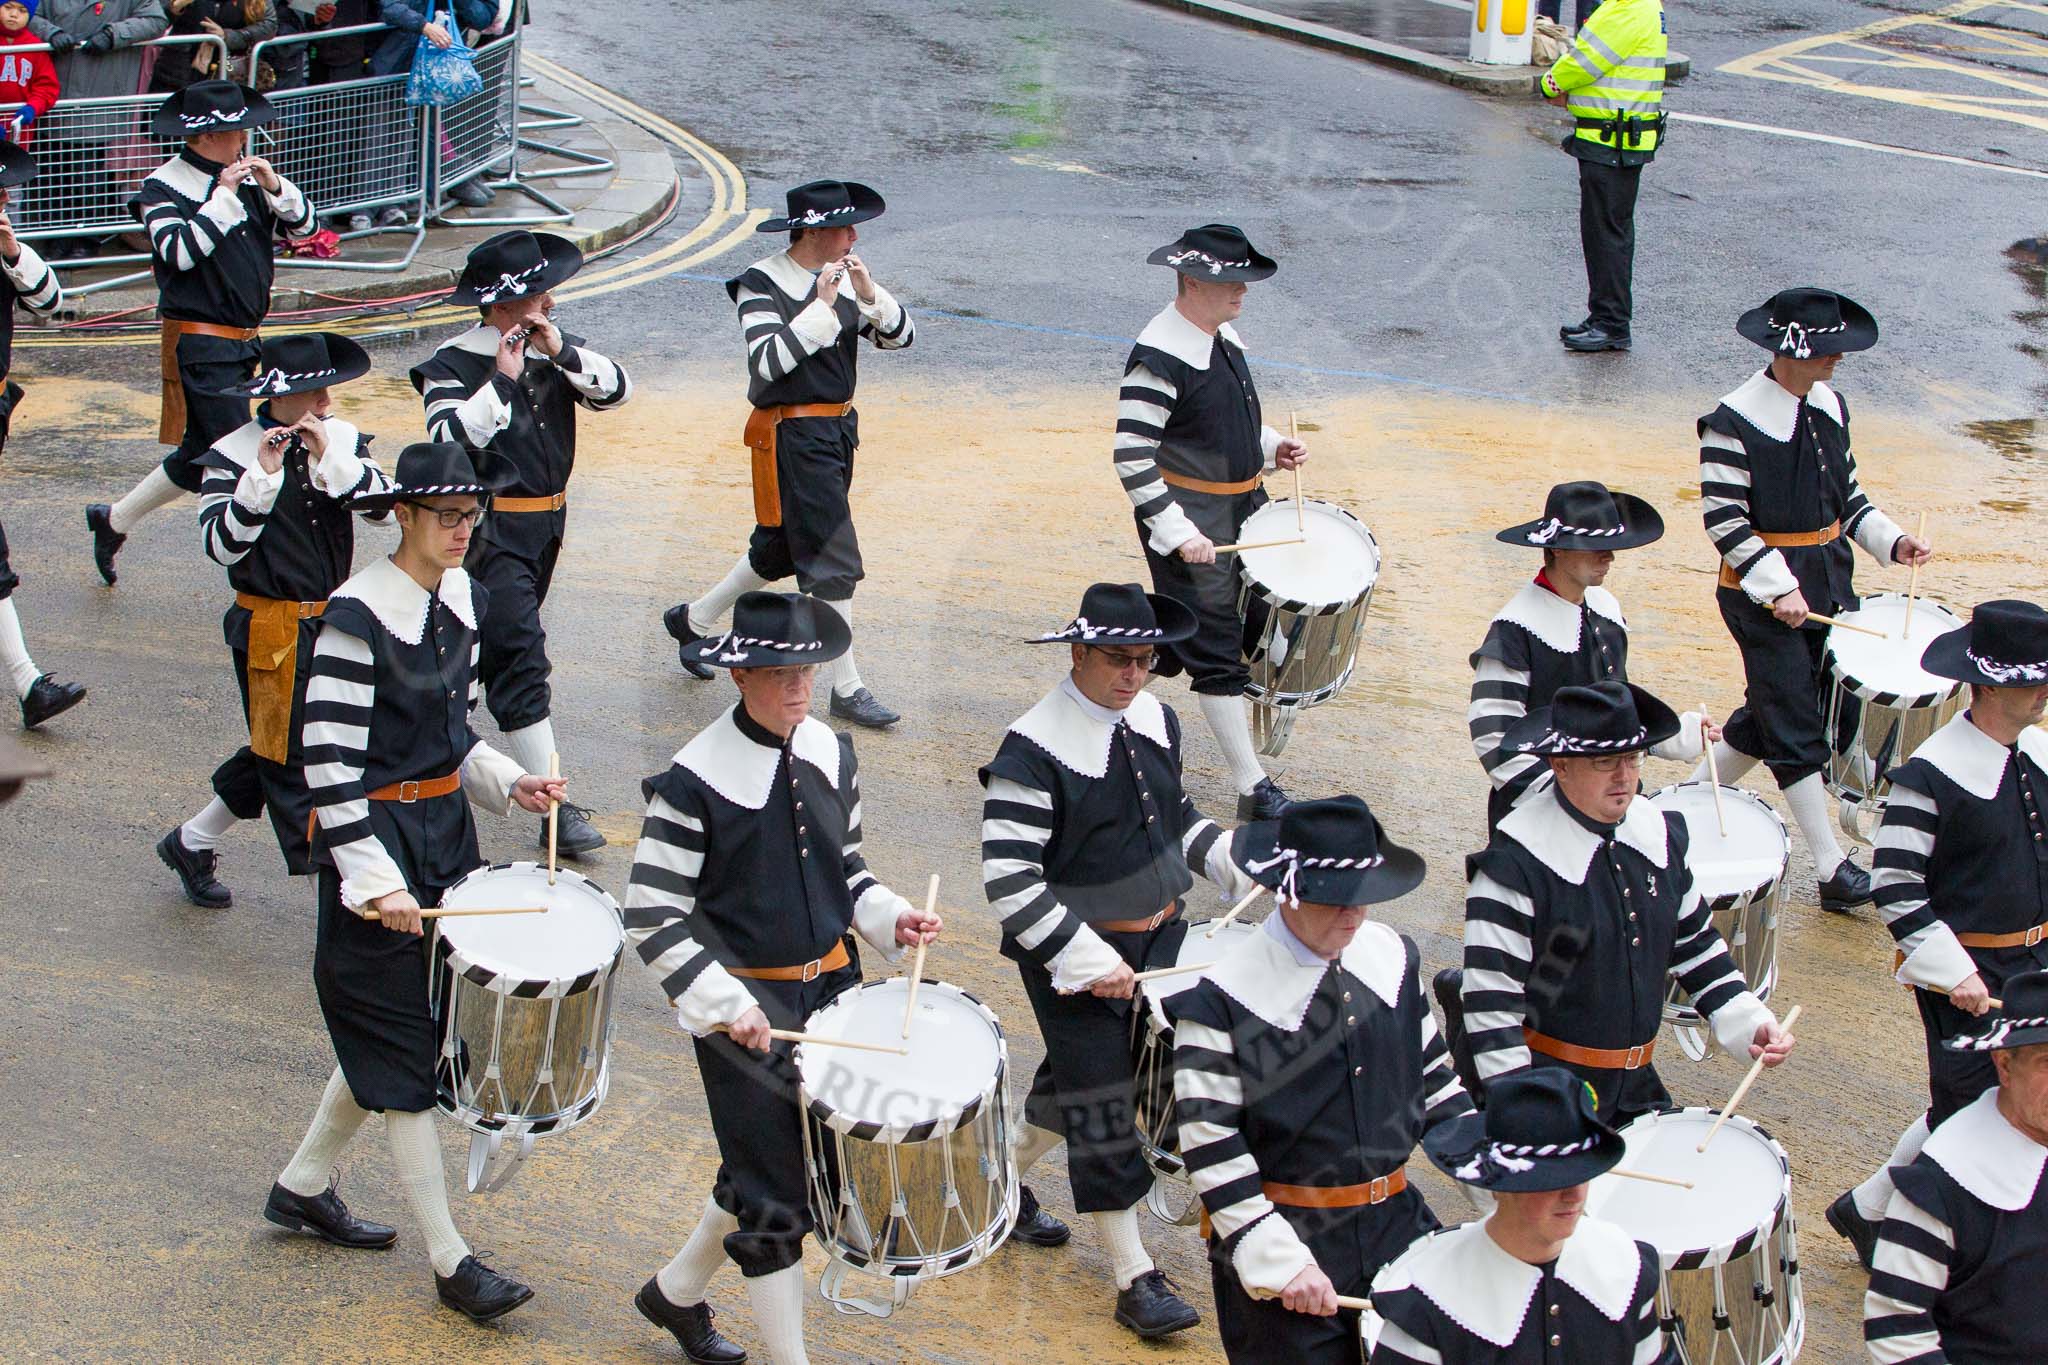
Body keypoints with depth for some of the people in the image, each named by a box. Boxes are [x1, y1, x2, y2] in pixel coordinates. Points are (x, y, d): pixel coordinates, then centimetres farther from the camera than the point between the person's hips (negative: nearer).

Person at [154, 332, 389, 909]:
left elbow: (382, 506, -12)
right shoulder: (232, 456, -13)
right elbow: (222, 546, -21)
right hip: (271, 630, -6)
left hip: (331, 622, 6)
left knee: (274, 752, 19)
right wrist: (264, 476, -30)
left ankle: (190, 844, 38)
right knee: (294, 761, 0)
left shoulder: (343, 440, 1)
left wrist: (331, 459, -23)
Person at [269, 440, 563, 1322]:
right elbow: (328, 762, -20)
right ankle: (449, 1262, 5)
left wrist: (506, 783, 0)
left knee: (386, 1029, 19)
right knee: (402, 1047, -1)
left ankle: (302, 1187, 38)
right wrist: (374, 880, -23)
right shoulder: (358, 616, -19)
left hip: (444, 832, 8)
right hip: (378, 843, -8)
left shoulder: (461, 597, 6)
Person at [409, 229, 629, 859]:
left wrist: (563, 352, -16)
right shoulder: (453, 363, -13)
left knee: (487, 646, 20)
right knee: (522, 657, -12)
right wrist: (501, 381, -26)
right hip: (490, 533, -8)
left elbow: (615, 389, -4)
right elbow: (450, 439, -27)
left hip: (545, 523, 8)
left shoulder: (552, 350, 7)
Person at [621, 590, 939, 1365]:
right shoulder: (695, 780, -17)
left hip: (830, 989, 7)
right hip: (744, 1005, -7)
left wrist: (891, 920, -3)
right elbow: (652, 918, -15)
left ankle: (675, 1293, 39)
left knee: (789, 1161, 17)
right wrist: (725, 1005, -23)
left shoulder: (832, 755, 2)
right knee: (775, 1191, -1)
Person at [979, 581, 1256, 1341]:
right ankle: (1135, 1279, 7)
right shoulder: (1034, 750, -23)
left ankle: (1009, 1180, 45)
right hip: (1074, 954, -7)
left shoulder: (1153, 718, 0)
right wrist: (1088, 961, -25)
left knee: (1075, 1079, 21)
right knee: (1102, 1105, -2)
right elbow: (1008, 882, -24)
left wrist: (1232, 862, 0)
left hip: (1156, 935, 7)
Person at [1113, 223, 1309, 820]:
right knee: (1217, 652, -3)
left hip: (1243, 508, 9)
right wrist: (1179, 535, -24)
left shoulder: (1224, 335, 7)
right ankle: (1254, 791, 2)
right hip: (1192, 524, -9)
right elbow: (1131, 460, -22)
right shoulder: (1159, 358, -21)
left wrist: (1271, 446, 4)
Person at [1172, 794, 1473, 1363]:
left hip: (1396, 1227, 5)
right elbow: (1211, 1148, -15)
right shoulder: (1224, 998, -15)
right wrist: (1280, 1262, -19)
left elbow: (1431, 1076, 14)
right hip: (1282, 1235, -5)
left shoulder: (1391, 957, 3)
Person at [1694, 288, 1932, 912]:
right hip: (1763, 596, -8)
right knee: (1796, 730, -3)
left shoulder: (1830, 406, 6)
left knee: (1769, 712, 16)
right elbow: (1723, 520, -18)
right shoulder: (1734, 423, -18)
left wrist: (1892, 541, 0)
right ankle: (1833, 870, 1)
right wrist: (1779, 589, -23)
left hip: (1826, 585, 8)